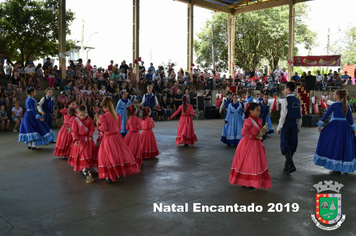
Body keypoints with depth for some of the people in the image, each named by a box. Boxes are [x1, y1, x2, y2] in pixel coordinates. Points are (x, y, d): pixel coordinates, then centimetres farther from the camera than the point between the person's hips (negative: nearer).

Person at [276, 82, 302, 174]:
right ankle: (287, 165, 23)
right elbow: (300, 115, 11)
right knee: (292, 144, 13)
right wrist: (298, 126, 20)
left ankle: (291, 165, -13)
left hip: (286, 123, -7)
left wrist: (279, 128, -9)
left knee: (285, 144, -2)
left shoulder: (285, 100, -14)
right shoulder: (297, 100, 7)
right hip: (294, 123, 7)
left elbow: (283, 115, -16)